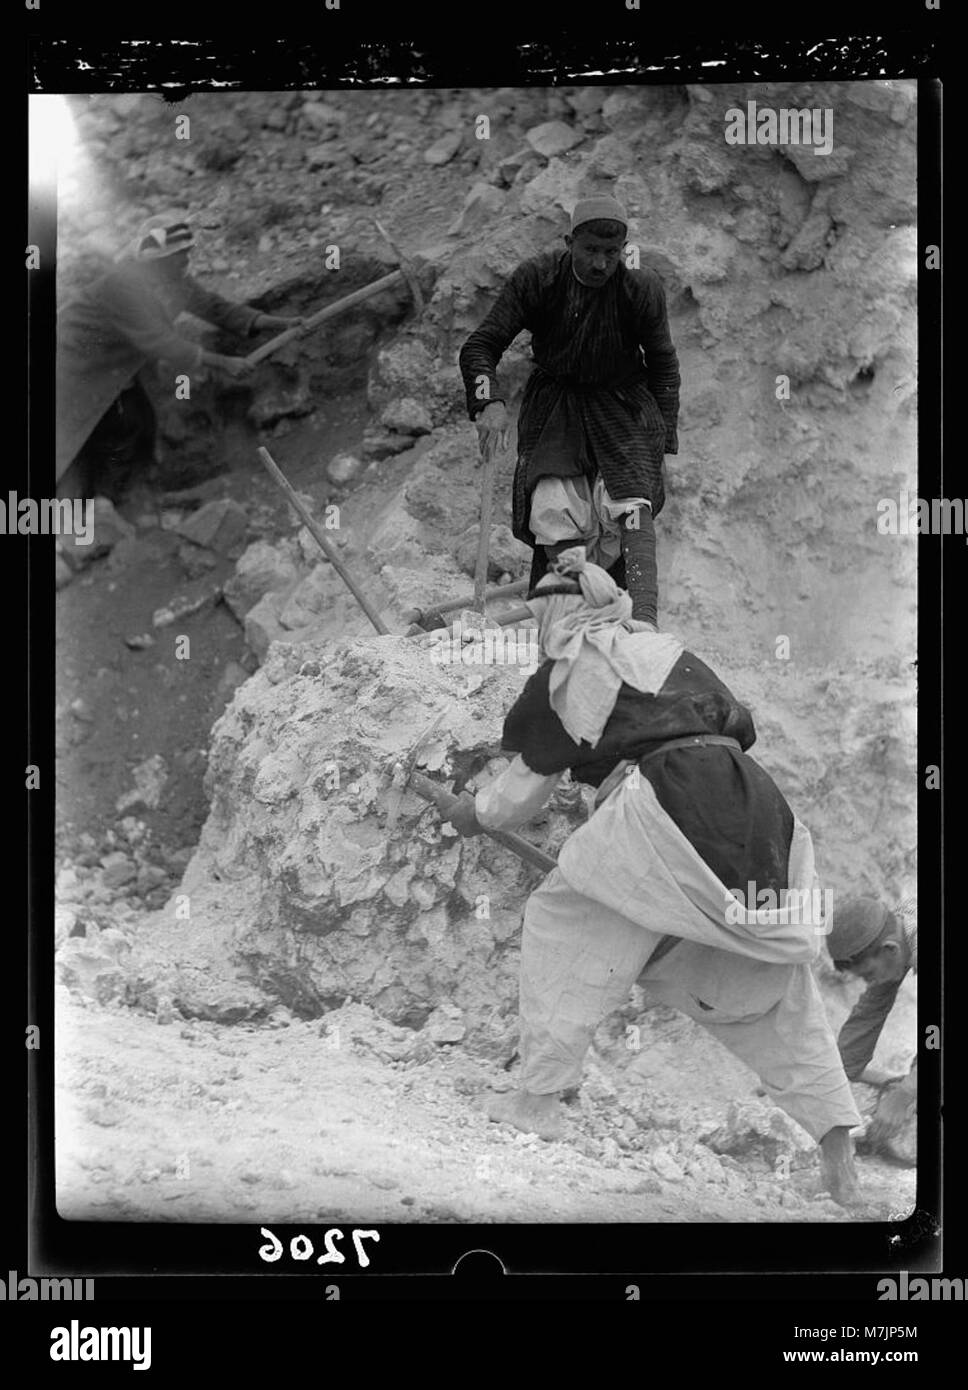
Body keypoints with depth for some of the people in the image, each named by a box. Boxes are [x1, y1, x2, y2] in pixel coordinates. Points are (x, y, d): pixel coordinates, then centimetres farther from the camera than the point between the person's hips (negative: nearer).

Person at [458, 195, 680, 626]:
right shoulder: (536, 279, -12)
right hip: (552, 407, 1)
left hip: (623, 406, 0)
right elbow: (480, 346, -8)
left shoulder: (643, 289, -11)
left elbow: (663, 365, 4)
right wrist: (490, 403, -27)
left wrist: (662, 439, 1)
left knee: (631, 507, -20)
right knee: (553, 514, -14)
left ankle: (642, 620, -22)